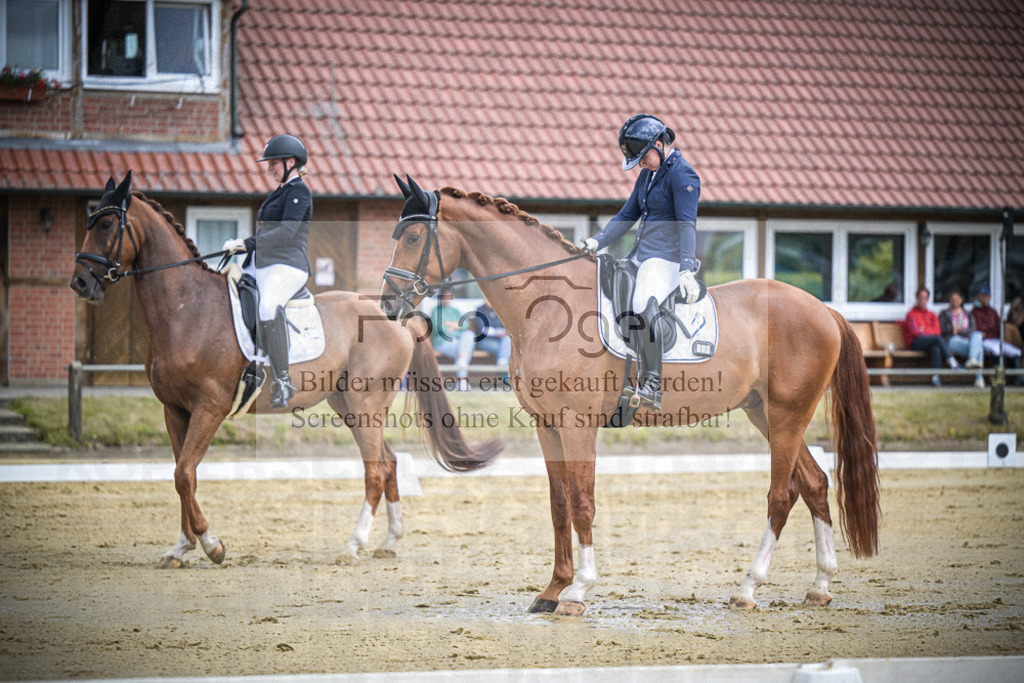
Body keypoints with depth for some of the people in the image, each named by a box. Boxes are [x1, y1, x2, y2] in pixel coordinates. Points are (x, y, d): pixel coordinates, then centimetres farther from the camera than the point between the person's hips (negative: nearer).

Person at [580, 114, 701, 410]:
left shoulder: (682, 175, -12)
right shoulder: (647, 174, 16)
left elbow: (687, 224, -20)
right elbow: (627, 215, 21)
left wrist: (686, 270, -29)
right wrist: (597, 241, 8)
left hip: (668, 257, -10)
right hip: (641, 255, 10)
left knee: (644, 304, -33)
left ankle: (655, 385, -32)